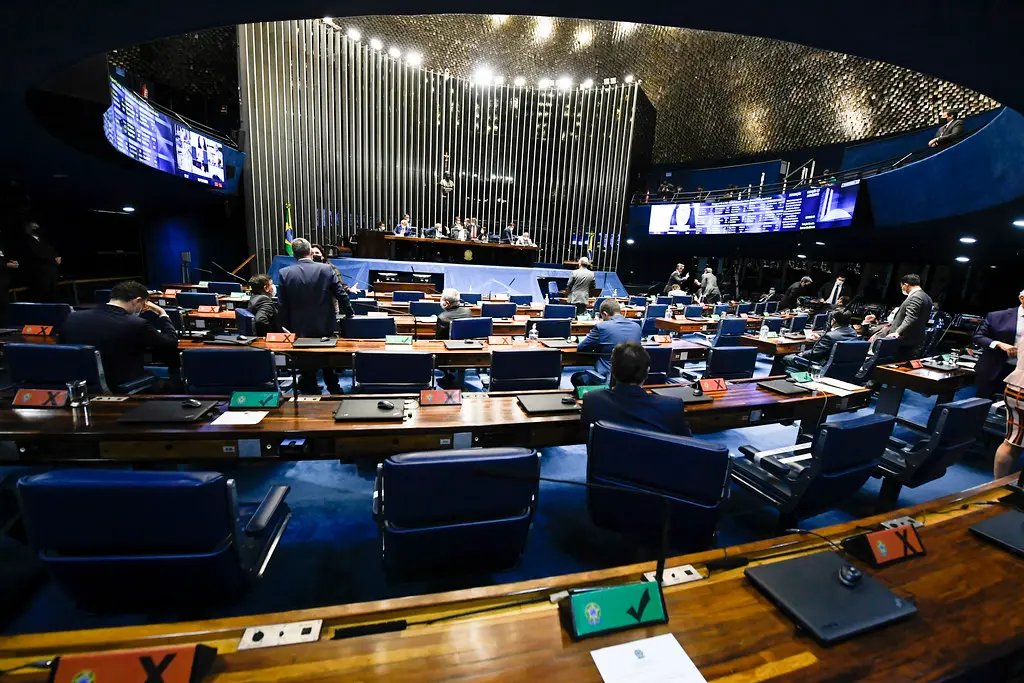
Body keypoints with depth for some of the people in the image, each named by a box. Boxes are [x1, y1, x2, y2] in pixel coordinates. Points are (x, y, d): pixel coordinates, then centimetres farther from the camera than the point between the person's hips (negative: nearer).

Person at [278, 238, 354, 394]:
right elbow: (342, 295, -4)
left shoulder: (284, 273, -7)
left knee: (306, 369, 13)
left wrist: (286, 328, 6)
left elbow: (283, 306, -4)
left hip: (300, 330, -1)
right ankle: (335, 392, 31)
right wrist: (349, 315, 11)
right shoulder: (326, 269, -9)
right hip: (326, 328, 1)